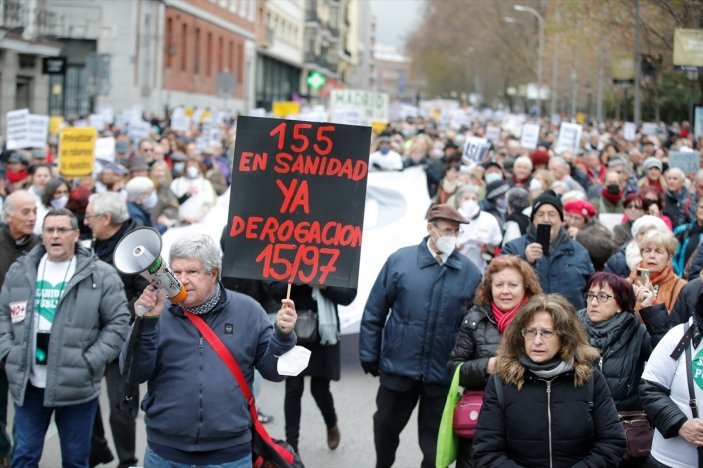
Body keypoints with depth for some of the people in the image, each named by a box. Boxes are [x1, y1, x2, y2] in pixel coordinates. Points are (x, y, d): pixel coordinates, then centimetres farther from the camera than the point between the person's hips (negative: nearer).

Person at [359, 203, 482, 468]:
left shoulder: (470, 273, -3)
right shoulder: (400, 261, -5)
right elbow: (374, 314, -1)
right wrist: (369, 356, -2)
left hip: (443, 375, 0)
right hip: (398, 367, 1)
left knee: (434, 441, 10)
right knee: (386, 427, 20)